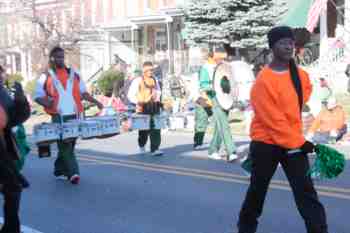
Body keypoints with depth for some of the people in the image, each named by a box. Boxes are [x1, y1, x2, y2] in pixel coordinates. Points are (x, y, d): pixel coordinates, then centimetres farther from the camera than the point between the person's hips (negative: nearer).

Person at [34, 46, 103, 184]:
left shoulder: (73, 74, 13)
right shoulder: (46, 77, 2)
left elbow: (83, 92, 17)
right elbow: (37, 96, 3)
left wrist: (95, 102, 2)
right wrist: (46, 102, -19)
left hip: (74, 116, 4)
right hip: (58, 117, -4)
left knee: (70, 144, 10)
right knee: (65, 145, -11)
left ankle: (60, 170, 25)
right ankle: (73, 173, -12)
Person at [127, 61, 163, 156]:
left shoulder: (154, 80, 13)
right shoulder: (138, 81, -2)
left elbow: (158, 91, 28)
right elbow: (130, 95, -2)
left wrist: (157, 100, 11)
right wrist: (138, 102, -13)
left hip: (154, 108, 3)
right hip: (142, 108, -3)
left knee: (156, 129, -8)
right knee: (144, 130, 7)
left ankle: (155, 149, -10)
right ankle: (141, 146, 32)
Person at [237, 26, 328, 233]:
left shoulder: (301, 75, 2)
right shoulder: (264, 80, -18)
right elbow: (273, 120, -20)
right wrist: (299, 142, -17)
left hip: (295, 141, 4)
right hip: (266, 144, -4)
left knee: (306, 191, -3)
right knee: (257, 190, 13)